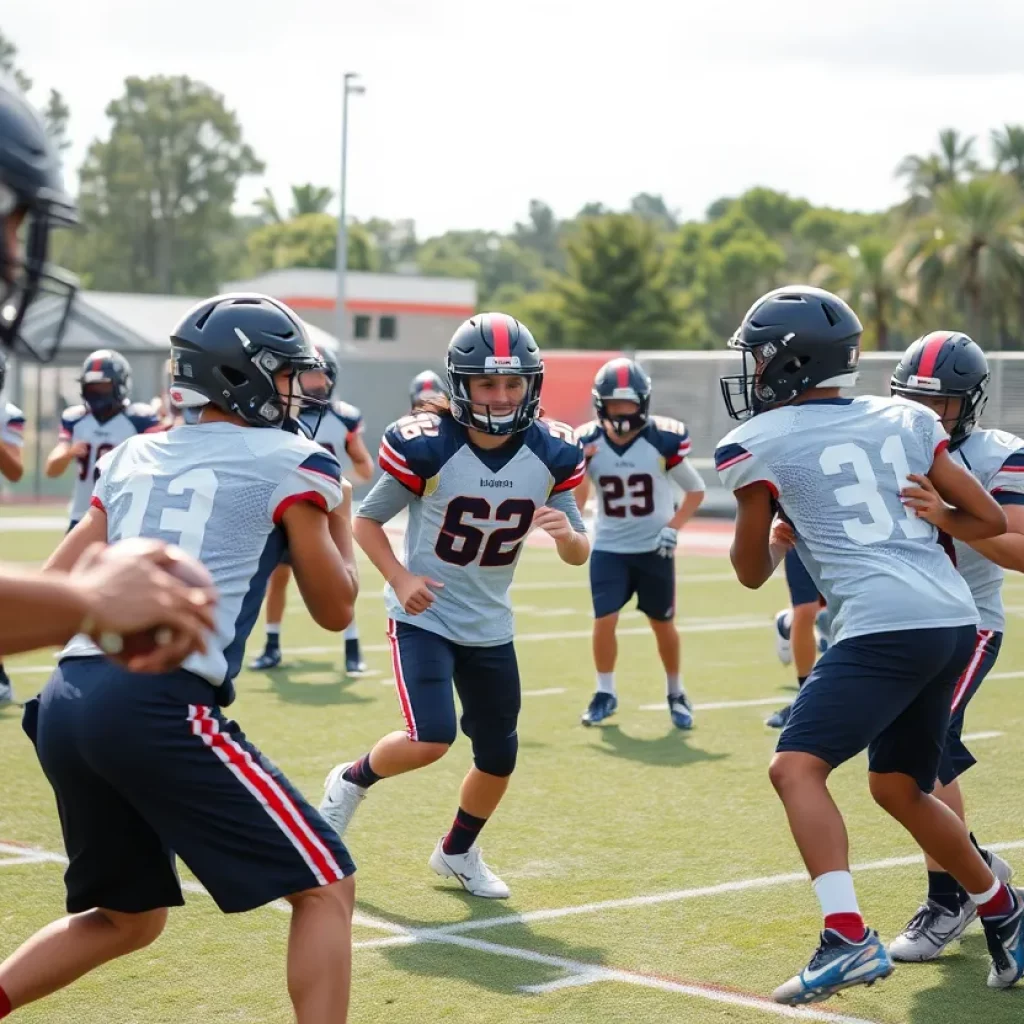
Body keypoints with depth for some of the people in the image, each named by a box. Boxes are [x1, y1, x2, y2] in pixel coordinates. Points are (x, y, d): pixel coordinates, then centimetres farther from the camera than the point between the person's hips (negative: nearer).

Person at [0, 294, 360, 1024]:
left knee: (127, 916, 25)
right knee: (325, 888, 3)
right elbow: (335, 608, 13)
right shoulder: (291, 464, 5)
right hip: (158, 707, -7)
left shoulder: (132, 456, 21)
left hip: (66, 699, 7)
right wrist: (341, 516, 28)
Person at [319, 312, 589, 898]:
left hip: (490, 626, 5)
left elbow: (579, 556, -2)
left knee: (499, 758, 9)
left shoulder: (550, 455, -9)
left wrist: (567, 533, -26)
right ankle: (353, 780, 11)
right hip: (424, 616, -5)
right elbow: (367, 521, -6)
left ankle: (458, 852, 37)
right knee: (431, 740, -22)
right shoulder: (426, 448, -20)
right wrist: (400, 579, -21)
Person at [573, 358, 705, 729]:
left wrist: (673, 528, -13)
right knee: (604, 620, -9)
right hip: (609, 548, 1)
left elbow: (696, 490, -2)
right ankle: (605, 693, 12)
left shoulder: (663, 440, -15)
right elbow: (574, 504, 0)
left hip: (653, 548, -1)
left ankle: (676, 694, 30)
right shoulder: (588, 442, -9)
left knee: (663, 624, 10)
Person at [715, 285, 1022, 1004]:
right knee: (899, 787, 23)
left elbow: (752, 572, 14)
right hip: (954, 620, 7)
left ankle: (848, 937, -28)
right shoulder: (905, 420, 16)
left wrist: (780, 535, 34)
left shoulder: (762, 444, 3)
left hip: (885, 626, -7)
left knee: (797, 767, -12)